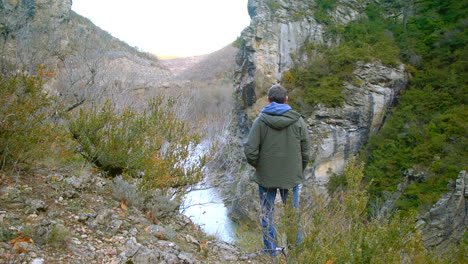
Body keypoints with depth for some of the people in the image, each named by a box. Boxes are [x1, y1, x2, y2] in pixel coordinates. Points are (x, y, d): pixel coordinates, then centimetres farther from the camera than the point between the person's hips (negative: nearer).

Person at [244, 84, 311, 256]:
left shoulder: (260, 120, -9)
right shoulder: (298, 121, -5)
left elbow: (250, 151, -13)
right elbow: (306, 152, -3)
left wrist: (258, 166, 7)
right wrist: (299, 171, 12)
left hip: (266, 177, -1)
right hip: (292, 177, 1)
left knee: (267, 214, 13)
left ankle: (271, 251, 24)